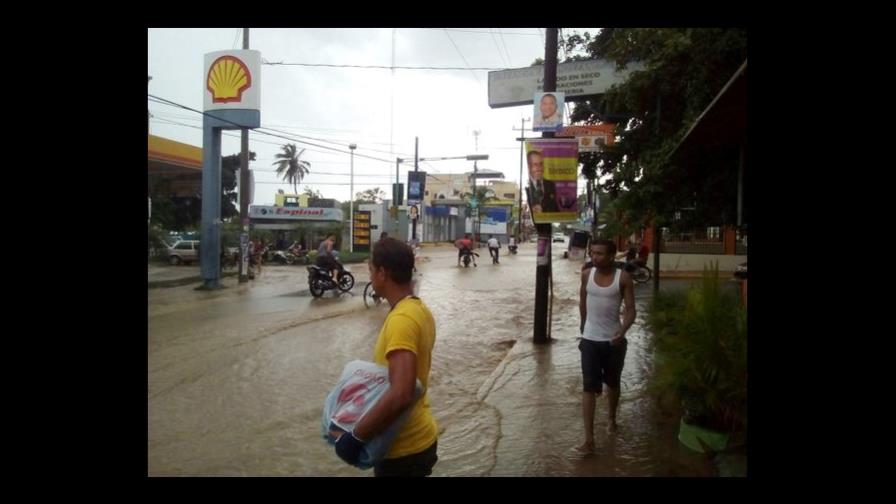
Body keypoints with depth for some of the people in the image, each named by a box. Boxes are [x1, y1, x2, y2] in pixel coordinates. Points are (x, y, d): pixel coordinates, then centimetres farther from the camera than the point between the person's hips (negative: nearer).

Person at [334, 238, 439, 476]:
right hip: (419, 437, 9)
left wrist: (356, 436, -26)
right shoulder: (419, 310, 4)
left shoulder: (401, 319, -26)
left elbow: (401, 395, -35)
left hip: (404, 448, -9)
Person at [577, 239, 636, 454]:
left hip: (614, 340, -1)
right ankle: (589, 439, -5)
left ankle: (612, 419, 45)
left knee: (613, 384, 19)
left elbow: (630, 309, -11)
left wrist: (623, 331, -28)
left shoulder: (623, 278, -11)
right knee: (589, 388, -5)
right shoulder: (587, 275, -3)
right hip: (590, 340, 1)